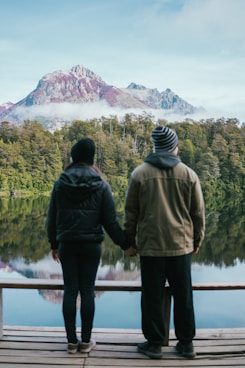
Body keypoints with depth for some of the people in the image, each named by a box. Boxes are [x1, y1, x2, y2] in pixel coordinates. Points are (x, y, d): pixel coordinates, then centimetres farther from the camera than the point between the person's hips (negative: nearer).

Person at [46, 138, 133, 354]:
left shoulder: (60, 184, -1)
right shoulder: (101, 186, -5)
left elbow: (52, 218, 4)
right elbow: (110, 221, -6)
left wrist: (54, 244, 16)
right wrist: (125, 244, 4)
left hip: (67, 245, 1)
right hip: (91, 245, -1)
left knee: (70, 290, 7)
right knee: (87, 290, 7)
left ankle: (72, 341, 13)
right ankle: (86, 341, 14)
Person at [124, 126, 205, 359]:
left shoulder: (139, 174, -2)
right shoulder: (188, 174, 0)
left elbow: (131, 212, 1)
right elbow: (198, 212, 4)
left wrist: (131, 240, 10)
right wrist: (197, 240, 15)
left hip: (150, 246, -1)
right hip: (181, 245, 2)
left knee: (152, 297, 9)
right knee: (183, 296, 13)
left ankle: (154, 344, 17)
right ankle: (186, 343, 23)